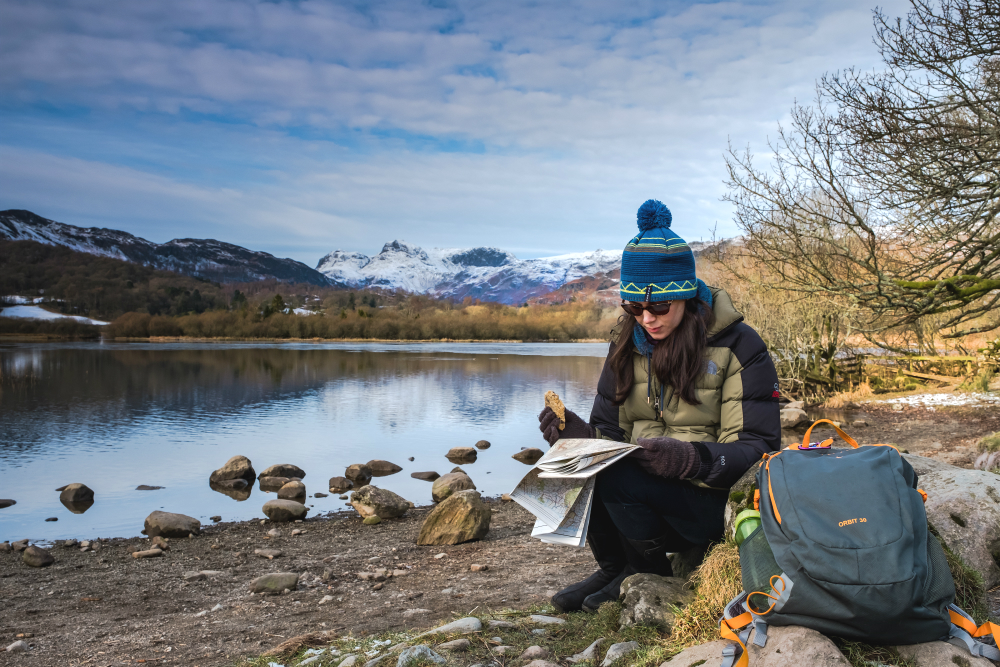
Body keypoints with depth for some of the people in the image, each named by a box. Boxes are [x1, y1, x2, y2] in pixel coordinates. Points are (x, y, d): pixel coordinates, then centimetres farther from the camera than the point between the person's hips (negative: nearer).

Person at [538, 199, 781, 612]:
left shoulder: (738, 347, -11)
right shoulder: (628, 345, 5)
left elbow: (758, 450, -16)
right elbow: (610, 432, 5)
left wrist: (692, 459, -34)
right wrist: (581, 435, -19)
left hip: (712, 503, -5)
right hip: (646, 494, 5)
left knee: (620, 478, -31)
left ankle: (650, 573, 1)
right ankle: (613, 567, 5)